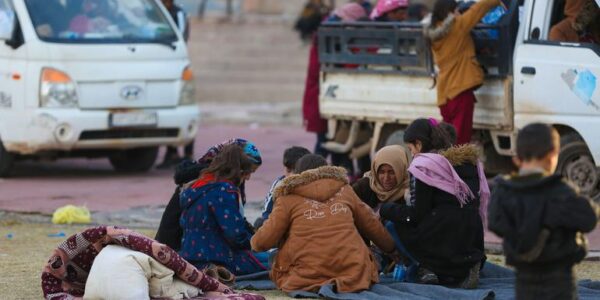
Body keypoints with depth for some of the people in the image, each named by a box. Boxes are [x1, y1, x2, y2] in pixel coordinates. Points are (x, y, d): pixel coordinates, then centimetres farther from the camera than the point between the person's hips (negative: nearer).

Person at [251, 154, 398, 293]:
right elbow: (372, 225, 24)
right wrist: (392, 248, 42)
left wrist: (255, 241, 29)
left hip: (308, 278, -3)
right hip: (353, 273, 3)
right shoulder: (344, 191, 15)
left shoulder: (288, 199, 6)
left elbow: (262, 242, 5)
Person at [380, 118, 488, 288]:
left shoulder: (423, 166, -6)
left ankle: (429, 268, 2)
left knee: (401, 223, 16)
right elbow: (482, 199, 16)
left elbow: (415, 215, -6)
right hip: (473, 241, 6)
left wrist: (385, 210, 8)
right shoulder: (470, 160, 14)